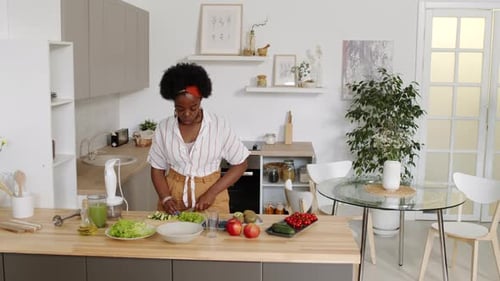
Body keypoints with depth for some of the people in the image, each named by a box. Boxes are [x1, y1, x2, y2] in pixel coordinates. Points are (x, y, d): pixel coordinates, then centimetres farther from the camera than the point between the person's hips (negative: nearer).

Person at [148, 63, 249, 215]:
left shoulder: (219, 125, -10)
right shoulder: (163, 128, -4)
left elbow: (240, 164, -5)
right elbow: (157, 169, 5)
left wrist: (212, 193, -13)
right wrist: (166, 198, -12)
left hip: (211, 199, -1)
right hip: (174, 195, 2)